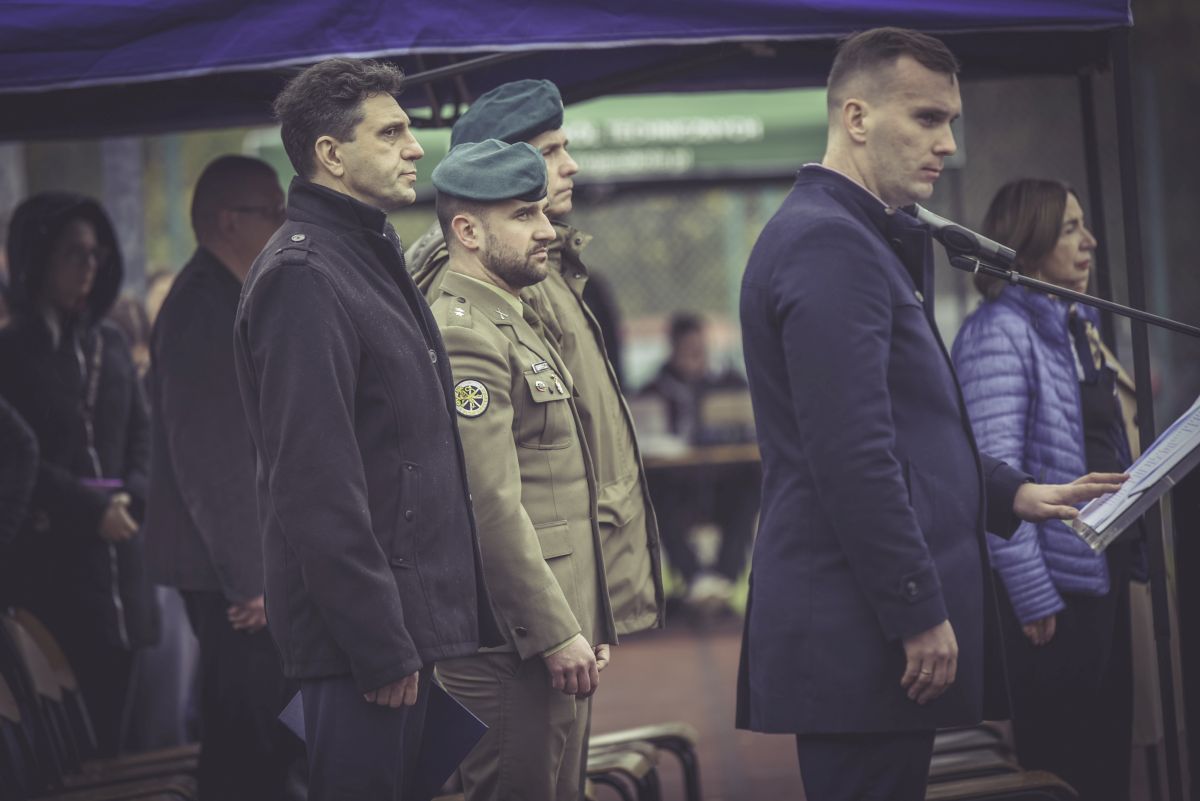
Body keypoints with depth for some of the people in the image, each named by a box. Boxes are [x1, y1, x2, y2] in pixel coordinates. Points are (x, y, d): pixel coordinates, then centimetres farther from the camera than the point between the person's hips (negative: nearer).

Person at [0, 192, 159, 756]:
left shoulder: (110, 346, 15)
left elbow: (140, 436, 15)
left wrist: (131, 496, -4)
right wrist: (90, 508, -12)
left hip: (118, 561, 5)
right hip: (46, 560, -5)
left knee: (111, 718, 4)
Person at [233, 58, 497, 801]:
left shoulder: (375, 259, 17)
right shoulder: (303, 278, -15)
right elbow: (317, 485, -20)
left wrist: (418, 630, 17)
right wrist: (380, 645, -21)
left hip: (409, 619, 10)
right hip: (363, 630, -10)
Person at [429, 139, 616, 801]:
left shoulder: (519, 323, 19)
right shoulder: (464, 336, -15)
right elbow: (493, 508, -21)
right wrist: (556, 634, -20)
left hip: (559, 631, 10)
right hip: (513, 644, -10)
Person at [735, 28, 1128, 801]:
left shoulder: (861, 238, 19)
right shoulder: (830, 243, -14)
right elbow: (851, 454, -21)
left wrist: (1012, 494, 17)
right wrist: (920, 612, -19)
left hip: (868, 627, 10)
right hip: (861, 631, -10)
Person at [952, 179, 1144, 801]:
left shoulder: (1077, 326, 13)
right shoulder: (1000, 331, -13)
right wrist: (1033, 598, -20)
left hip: (1105, 568, 9)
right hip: (1057, 580, -9)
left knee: (1110, 750, 13)